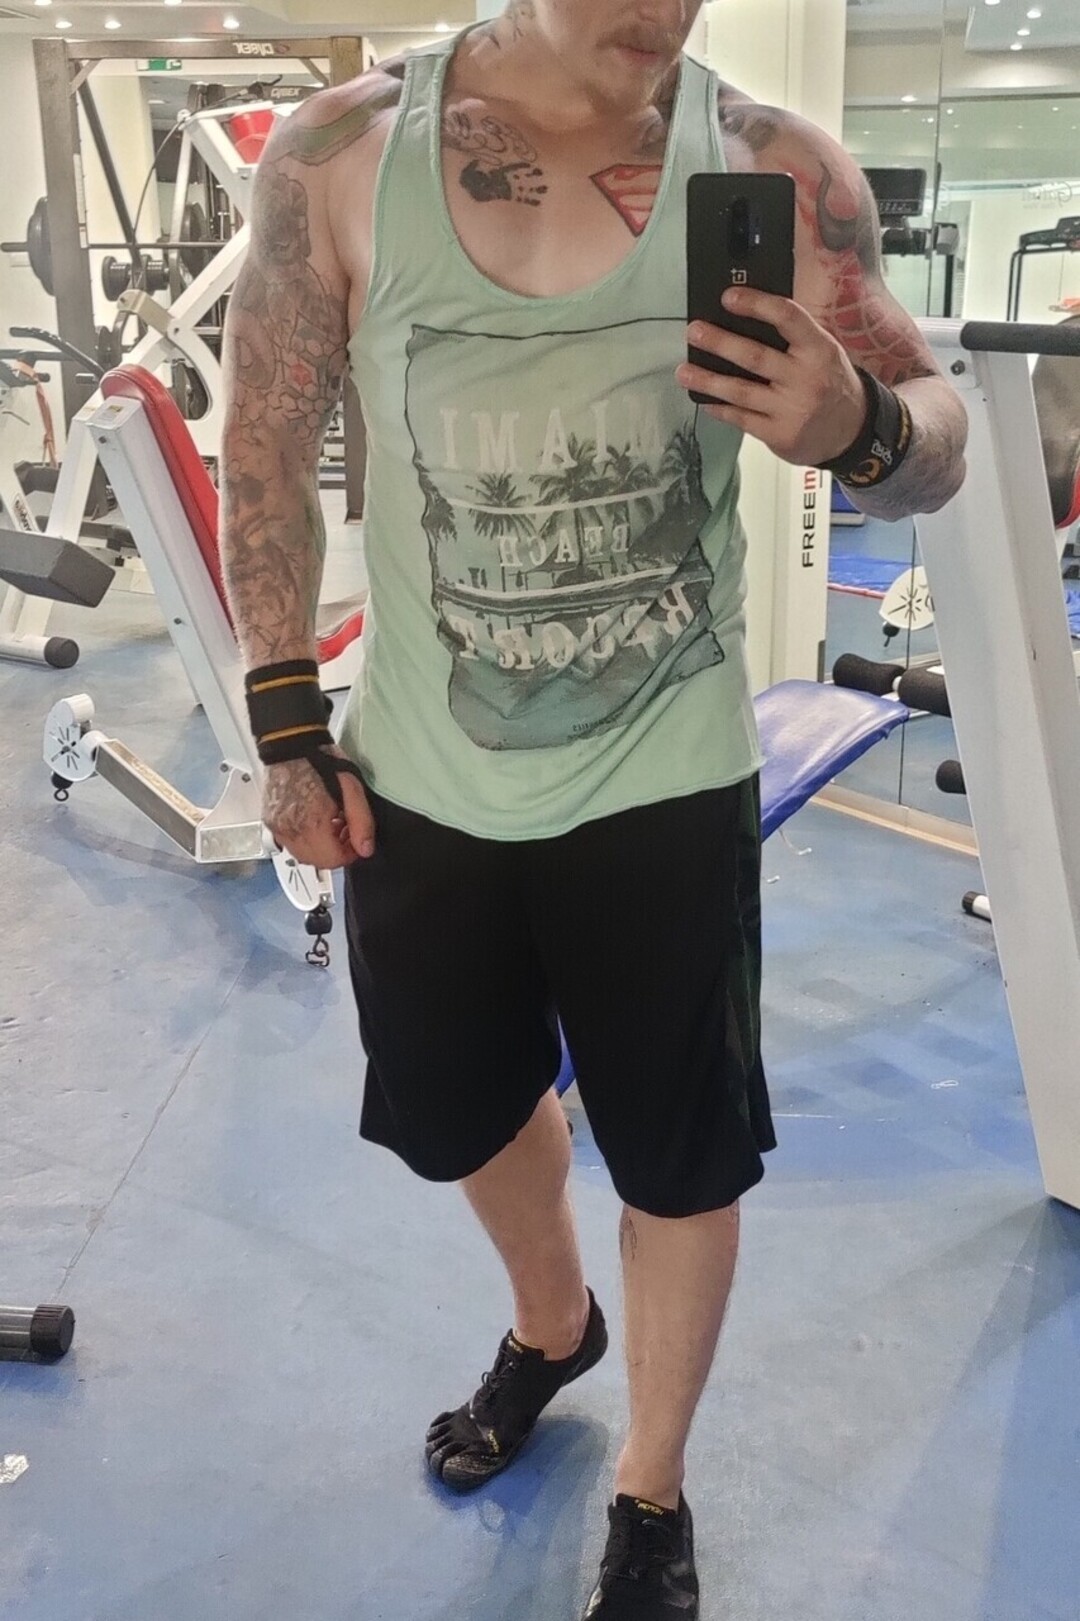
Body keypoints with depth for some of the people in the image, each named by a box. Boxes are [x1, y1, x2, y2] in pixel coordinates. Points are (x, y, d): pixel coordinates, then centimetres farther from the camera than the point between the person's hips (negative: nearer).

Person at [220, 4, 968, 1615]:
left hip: (665, 785, -1)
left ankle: (653, 1491, 40)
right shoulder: (339, 157, -9)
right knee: (463, 1110, 22)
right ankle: (552, 1326, 57)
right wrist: (287, 729, -1)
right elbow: (268, 448, 0)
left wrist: (856, 428, -30)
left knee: (681, 1160, 11)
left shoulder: (778, 173, -11)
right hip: (420, 779, 2)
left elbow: (939, 443, -5)